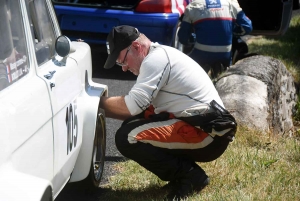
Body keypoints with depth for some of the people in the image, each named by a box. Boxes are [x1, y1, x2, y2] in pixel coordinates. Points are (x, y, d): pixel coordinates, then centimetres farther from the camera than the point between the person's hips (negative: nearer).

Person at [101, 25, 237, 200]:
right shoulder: (161, 56, 20)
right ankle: (185, 173, 11)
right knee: (134, 124, 15)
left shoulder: (156, 58, -11)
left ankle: (190, 176, -6)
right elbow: (139, 109, 20)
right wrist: (103, 110, 10)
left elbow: (132, 106, -19)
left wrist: (99, 101, -3)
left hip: (207, 134, -11)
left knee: (127, 137, -16)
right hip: (205, 130, 11)